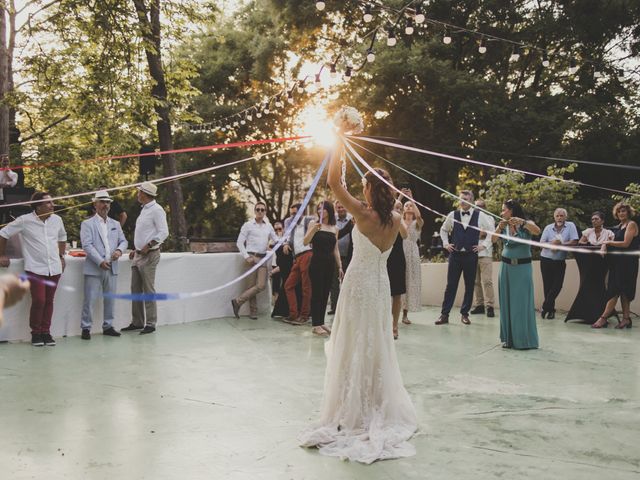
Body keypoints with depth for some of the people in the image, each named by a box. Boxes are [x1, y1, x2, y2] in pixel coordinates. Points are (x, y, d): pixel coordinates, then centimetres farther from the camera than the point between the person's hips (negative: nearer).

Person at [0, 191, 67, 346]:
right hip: (35, 269, -4)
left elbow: (62, 237, 24)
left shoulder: (57, 219, 5)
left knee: (49, 301, 6)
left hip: (54, 268, 4)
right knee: (38, 301, -10)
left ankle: (46, 332, 16)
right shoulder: (25, 220, -8)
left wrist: (61, 256, 19)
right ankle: (36, 333, 7)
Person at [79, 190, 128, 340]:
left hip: (112, 268, 5)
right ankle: (86, 328, 5)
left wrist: (119, 250, -9)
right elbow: (87, 245, -10)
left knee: (109, 299, 10)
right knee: (89, 300, -4)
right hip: (94, 269, -5)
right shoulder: (87, 224, 0)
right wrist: (100, 261, -19)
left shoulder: (115, 224, 17)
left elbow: (123, 241, 15)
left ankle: (108, 326, 20)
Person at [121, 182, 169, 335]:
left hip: (149, 255, -9)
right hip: (139, 254, 9)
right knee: (136, 290, 11)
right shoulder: (144, 209, 18)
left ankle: (150, 324, 1)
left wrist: (148, 246, -24)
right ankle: (137, 322, 19)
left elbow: (163, 233, -19)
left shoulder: (156, 210, -12)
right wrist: (136, 249, 18)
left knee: (148, 291, -5)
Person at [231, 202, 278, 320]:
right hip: (252, 257, -4)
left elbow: (276, 240, 17)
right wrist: (246, 257, -10)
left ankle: (238, 301, 2)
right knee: (252, 286, -5)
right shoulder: (248, 225, 3)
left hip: (264, 258, 4)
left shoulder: (268, 226, 15)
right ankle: (253, 312, 5)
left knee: (261, 285, -7)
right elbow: (239, 242, 0)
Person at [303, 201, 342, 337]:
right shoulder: (314, 223, 0)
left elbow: (335, 249, 14)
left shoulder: (334, 228, 10)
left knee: (325, 294, 7)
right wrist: (313, 230, -24)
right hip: (317, 263, -4)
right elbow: (305, 242, -9)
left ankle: (321, 322, 15)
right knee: (317, 293, -5)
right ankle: (315, 325, -2)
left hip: (329, 264, 4)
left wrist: (340, 266, 10)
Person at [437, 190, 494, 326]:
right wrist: (445, 243, 7)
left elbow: (491, 231, 8)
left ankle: (464, 314, 18)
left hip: (471, 255, 0)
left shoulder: (480, 215, -2)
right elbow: (443, 230, 18)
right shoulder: (453, 215, 2)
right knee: (451, 285, 1)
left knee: (469, 286, 6)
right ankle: (444, 314, 6)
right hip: (455, 254, 1)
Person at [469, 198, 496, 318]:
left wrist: (483, 246, -21)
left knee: (487, 281, -11)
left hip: (485, 254, -4)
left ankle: (489, 306, -11)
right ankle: (479, 305, 11)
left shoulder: (489, 218, 7)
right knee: (476, 281, 5)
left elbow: (491, 235, -6)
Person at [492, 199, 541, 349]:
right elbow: (493, 240, -9)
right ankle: (508, 338, 13)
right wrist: (499, 228, -26)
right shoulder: (503, 225, 7)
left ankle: (524, 339, 7)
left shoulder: (526, 224, -4)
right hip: (506, 267, 4)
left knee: (522, 302, -2)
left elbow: (537, 231, -24)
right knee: (506, 302, 5)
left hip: (522, 267, -4)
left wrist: (522, 222, -36)